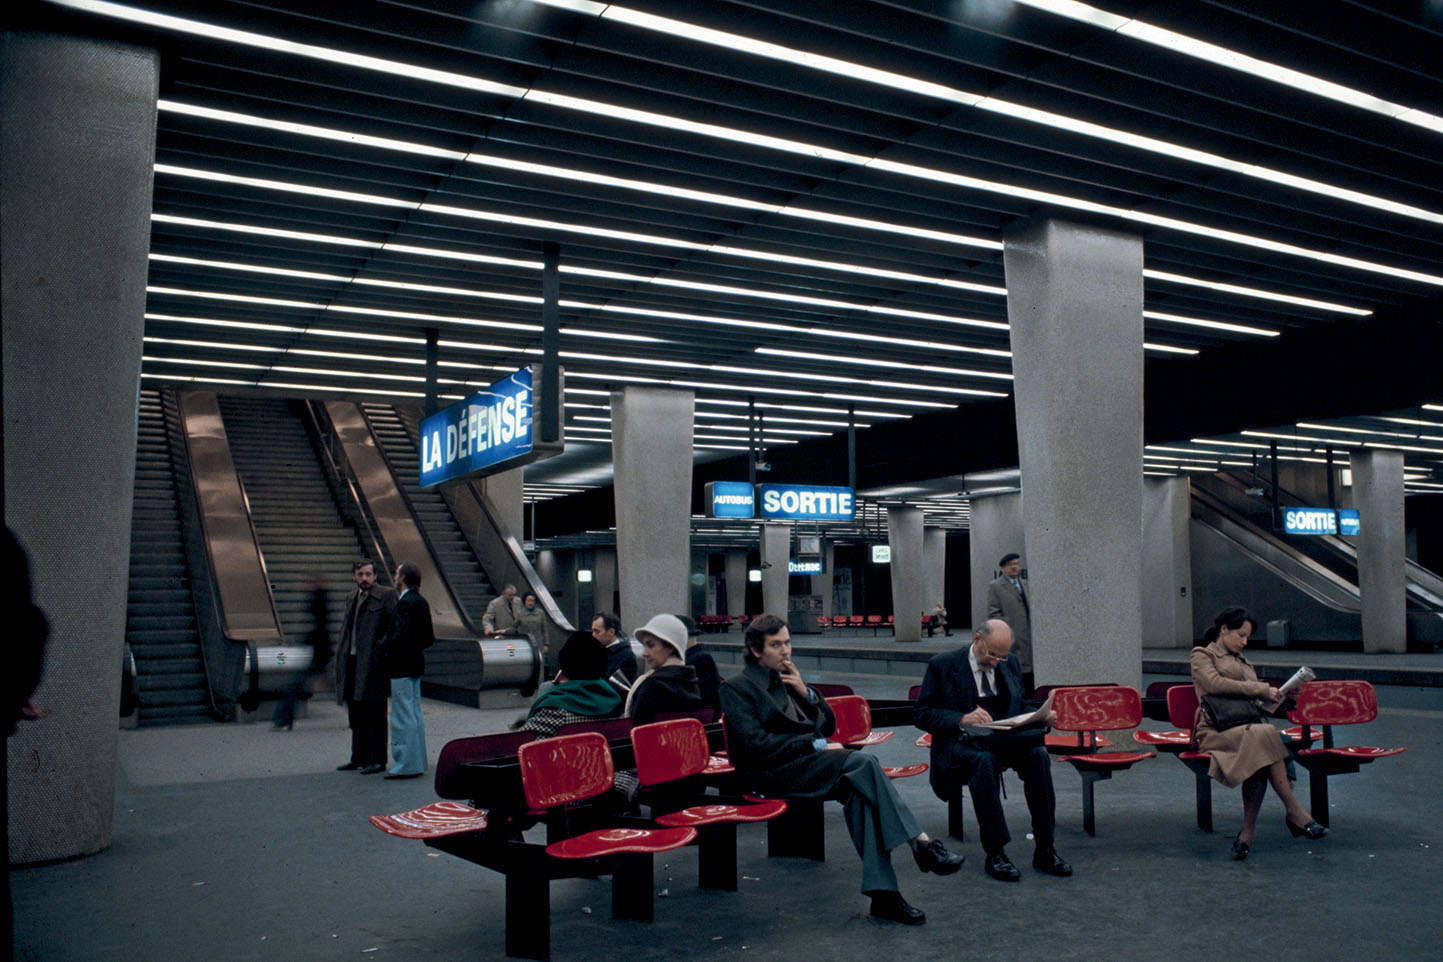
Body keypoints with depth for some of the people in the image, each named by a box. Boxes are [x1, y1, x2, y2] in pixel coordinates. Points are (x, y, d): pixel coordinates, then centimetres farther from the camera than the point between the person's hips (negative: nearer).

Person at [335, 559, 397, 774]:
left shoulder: (386, 595, -8)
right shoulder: (352, 598, 17)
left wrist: (383, 646, -18)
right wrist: (341, 652, 13)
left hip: (372, 664, -8)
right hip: (352, 663, 8)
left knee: (375, 715, -3)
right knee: (356, 715, 15)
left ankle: (378, 760, 4)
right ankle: (359, 758, 25)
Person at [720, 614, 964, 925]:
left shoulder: (788, 679, 23)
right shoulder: (736, 688, 2)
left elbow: (829, 725, 22)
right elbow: (756, 744, -12)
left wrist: (806, 693, 4)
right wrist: (817, 746, -15)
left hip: (807, 764, 6)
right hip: (772, 774, -6)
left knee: (859, 790, -29)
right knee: (863, 761, -28)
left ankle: (882, 892, -36)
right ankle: (921, 843, -26)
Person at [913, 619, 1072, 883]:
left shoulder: (1010, 663, 13)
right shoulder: (943, 665, -2)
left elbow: (1020, 709, 22)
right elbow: (921, 715, -6)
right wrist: (962, 719, -22)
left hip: (1003, 739, 4)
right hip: (960, 741, -4)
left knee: (1038, 755, -27)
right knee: (984, 761, -38)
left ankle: (1044, 850, -19)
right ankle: (994, 853, -28)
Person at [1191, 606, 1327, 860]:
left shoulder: (1242, 661, 32)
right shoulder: (1202, 656, 11)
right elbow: (1215, 684, -10)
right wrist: (1263, 689, -8)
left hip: (1248, 725, 6)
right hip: (1216, 729, -6)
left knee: (1260, 757, -33)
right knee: (1263, 735, -37)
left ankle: (1247, 832, -34)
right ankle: (1295, 812, -34)